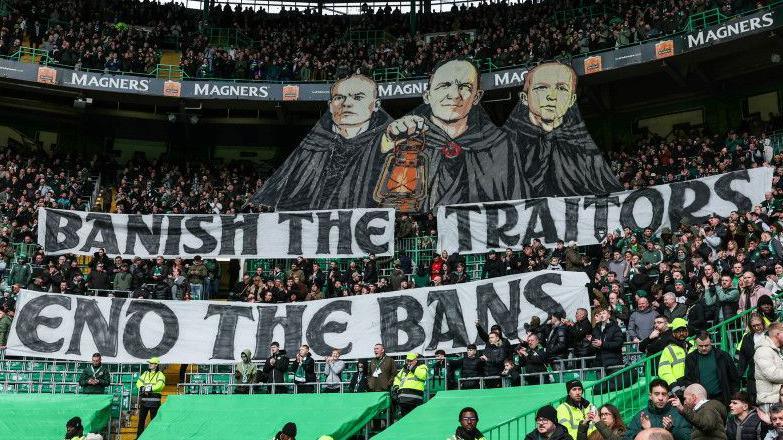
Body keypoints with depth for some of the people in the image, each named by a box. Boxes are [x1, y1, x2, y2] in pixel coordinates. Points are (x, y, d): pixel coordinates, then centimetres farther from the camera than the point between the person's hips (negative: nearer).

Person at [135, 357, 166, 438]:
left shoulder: (160, 375, -1)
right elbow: (139, 383, 6)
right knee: (141, 418, 10)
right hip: (144, 399, 5)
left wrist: (150, 389, -22)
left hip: (154, 400, -5)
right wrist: (142, 388, -13)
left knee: (154, 419, 0)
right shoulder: (145, 373, 16)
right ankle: (139, 436, 18)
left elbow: (159, 385, -16)